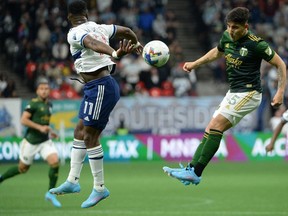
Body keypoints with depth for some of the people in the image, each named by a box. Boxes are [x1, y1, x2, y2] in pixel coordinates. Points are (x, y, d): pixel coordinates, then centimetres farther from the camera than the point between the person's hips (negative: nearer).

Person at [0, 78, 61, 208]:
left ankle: (51, 193, -4)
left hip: (45, 141, 6)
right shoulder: (33, 103, -14)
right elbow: (23, 120, -22)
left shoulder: (49, 104, 9)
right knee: (23, 168, 8)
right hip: (31, 141, -6)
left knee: (55, 162, -15)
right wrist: (40, 127, -26)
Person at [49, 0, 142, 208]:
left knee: (90, 136, -3)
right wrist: (136, 44, 41)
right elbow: (126, 30, 20)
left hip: (99, 87, -9)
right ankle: (72, 181, 20)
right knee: (80, 132, 15)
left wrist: (115, 54, -51)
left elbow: (93, 43, -32)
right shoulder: (99, 27, 10)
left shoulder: (75, 33, -13)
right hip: (98, 87, 9)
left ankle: (100, 188, 3)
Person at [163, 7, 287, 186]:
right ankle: (192, 168, 0)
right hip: (234, 93, 8)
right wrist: (195, 64, 21)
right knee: (211, 129, 2)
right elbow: (217, 52, 27)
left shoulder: (256, 44, -17)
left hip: (249, 93, -8)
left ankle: (195, 172, -23)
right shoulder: (227, 37, 3)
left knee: (216, 125, -19)